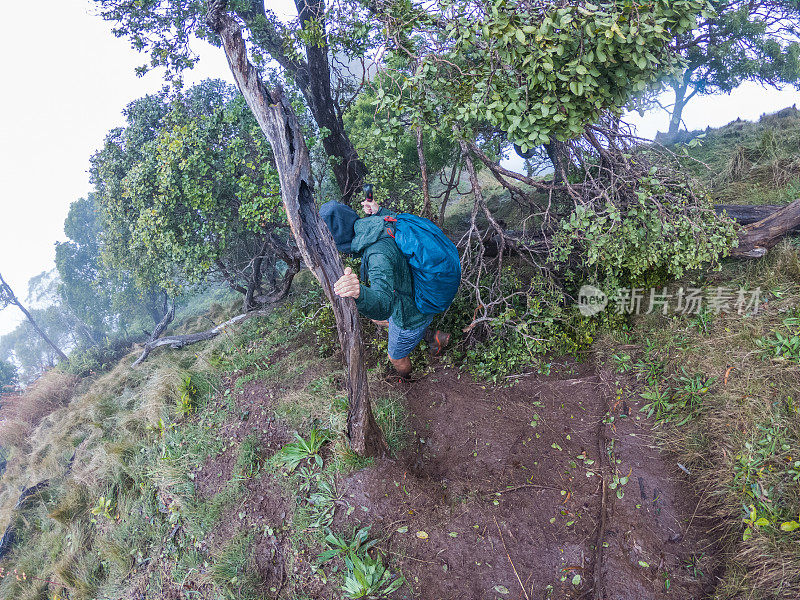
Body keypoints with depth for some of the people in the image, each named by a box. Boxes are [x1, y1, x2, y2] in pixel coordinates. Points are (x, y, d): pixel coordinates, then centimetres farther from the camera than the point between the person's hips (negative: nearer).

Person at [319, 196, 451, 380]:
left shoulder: (378, 254, -40)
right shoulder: (378, 224, -12)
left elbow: (383, 306, -51)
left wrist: (360, 293, -71)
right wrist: (379, 212, 12)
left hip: (410, 315, -8)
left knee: (396, 357, 21)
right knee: (377, 319, 34)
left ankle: (405, 380, 56)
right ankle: (432, 336, 37)